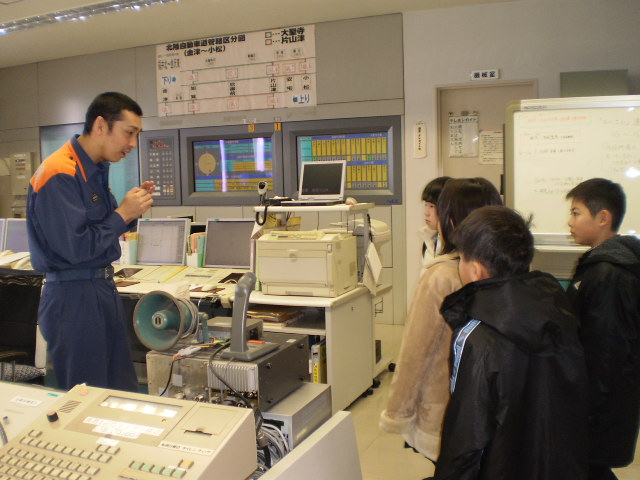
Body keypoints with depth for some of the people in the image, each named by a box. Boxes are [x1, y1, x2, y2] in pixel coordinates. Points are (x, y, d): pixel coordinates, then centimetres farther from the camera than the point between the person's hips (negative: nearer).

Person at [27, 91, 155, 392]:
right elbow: (75, 248, -22)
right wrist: (123, 213, -14)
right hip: (74, 296, -9)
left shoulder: (96, 170, 9)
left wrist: (132, 208, 0)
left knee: (124, 392, 15)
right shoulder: (60, 175, -19)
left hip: (103, 288, 9)